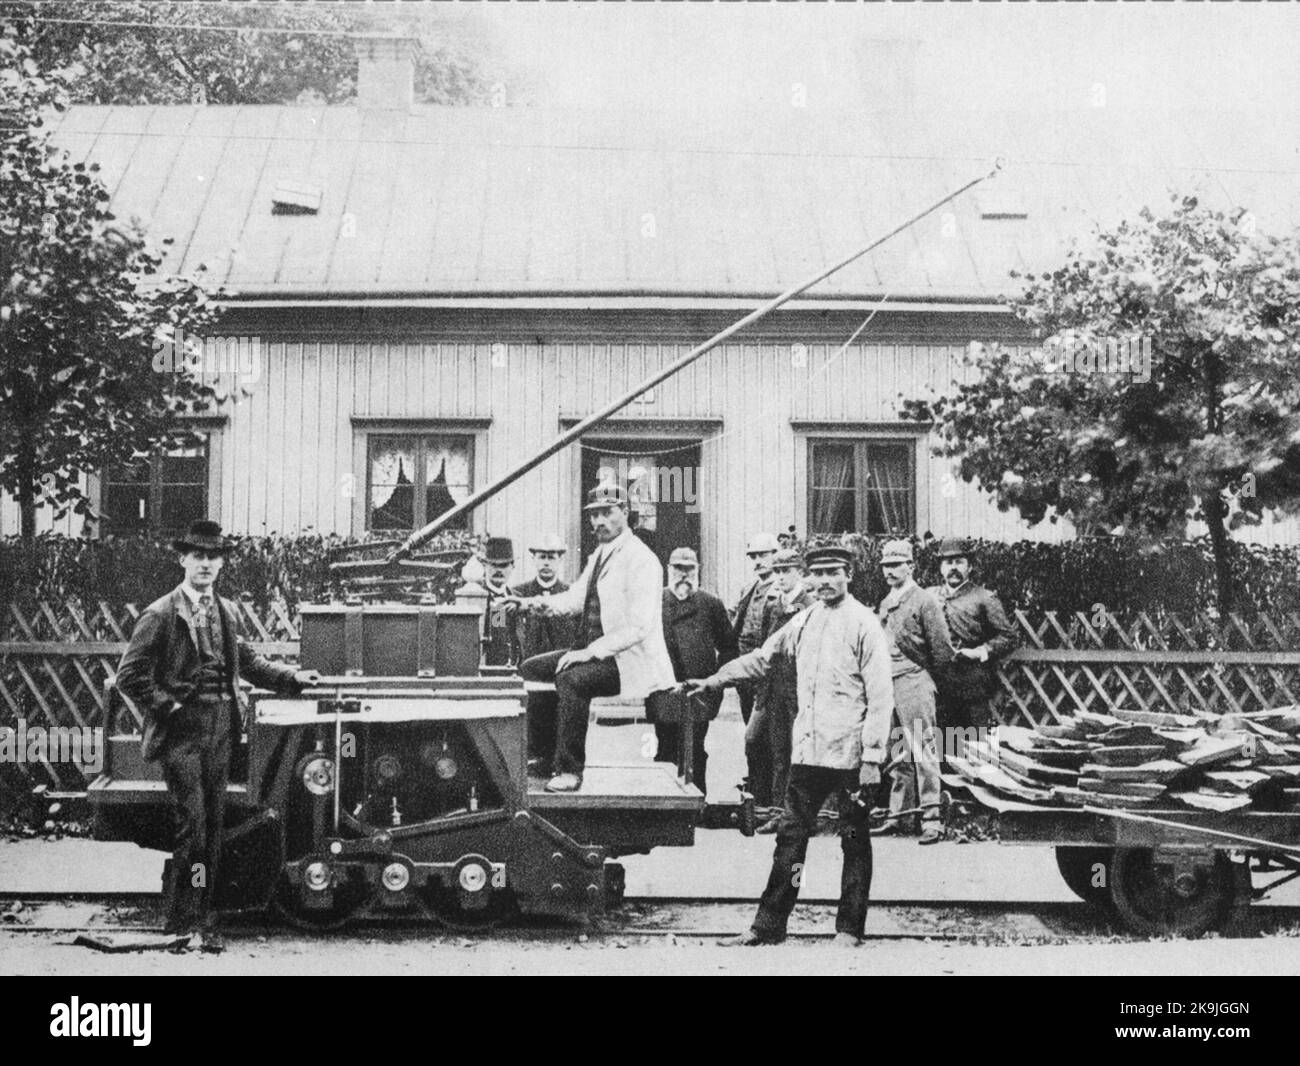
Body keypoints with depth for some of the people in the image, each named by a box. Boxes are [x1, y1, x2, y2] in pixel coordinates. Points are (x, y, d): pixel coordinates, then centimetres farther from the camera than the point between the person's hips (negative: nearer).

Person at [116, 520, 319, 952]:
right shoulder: (160, 614, -5)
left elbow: (246, 660, 24)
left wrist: (291, 678, 15)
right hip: (182, 729, -6)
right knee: (192, 822, -9)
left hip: (220, 727, 6)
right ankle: (187, 920, -2)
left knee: (213, 822, 7)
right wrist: (168, 708, -11)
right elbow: (130, 675, -7)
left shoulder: (225, 611, 13)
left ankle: (200, 913, 15)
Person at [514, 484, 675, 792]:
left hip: (629, 661, -10)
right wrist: (540, 603, -10)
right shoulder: (599, 555, 15)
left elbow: (639, 627, -23)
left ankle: (570, 771, -24)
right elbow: (576, 598, 10)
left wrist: (592, 651, -29)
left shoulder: (642, 560, -16)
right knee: (529, 669, 8)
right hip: (594, 652, 10)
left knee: (571, 679, -33)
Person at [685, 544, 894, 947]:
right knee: (790, 836, 6)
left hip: (849, 754, -5)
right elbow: (760, 658, 24)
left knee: (854, 841, 5)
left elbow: (881, 697, -9)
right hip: (807, 751, 6)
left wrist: (872, 758, -13)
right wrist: (711, 681, 21)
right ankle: (768, 926, 11)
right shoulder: (804, 621, 11)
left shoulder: (864, 624, -6)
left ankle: (849, 930, 14)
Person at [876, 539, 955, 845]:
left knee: (921, 750, -10)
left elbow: (942, 650, -8)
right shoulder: (885, 603, 15)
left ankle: (931, 819, -10)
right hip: (887, 683, 7)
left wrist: (924, 676, 1)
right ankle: (898, 816, 18)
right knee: (898, 754, 12)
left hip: (914, 682, -7)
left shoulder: (923, 601, -6)